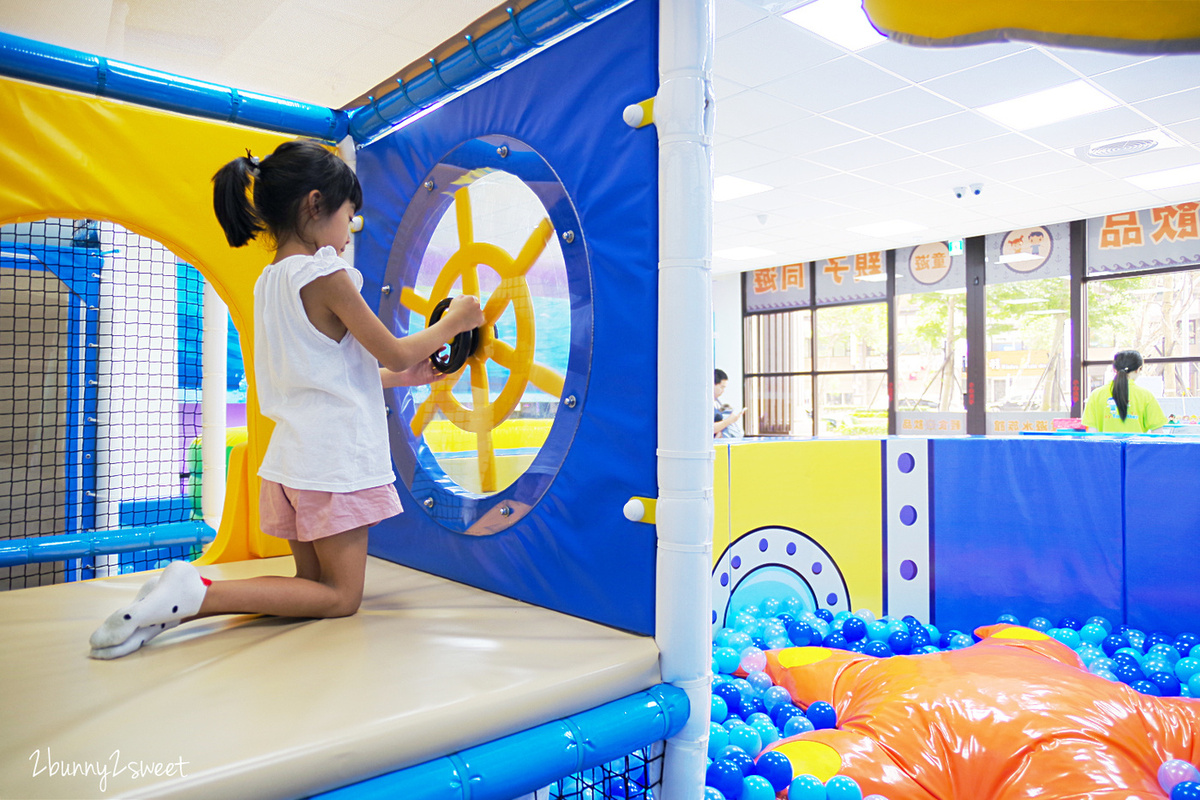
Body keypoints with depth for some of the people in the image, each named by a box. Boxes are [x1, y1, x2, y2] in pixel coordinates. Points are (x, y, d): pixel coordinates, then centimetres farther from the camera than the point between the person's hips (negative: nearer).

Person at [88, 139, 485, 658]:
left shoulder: (269, 281, 13)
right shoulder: (325, 275, -13)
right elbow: (394, 352, -6)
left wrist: (403, 377, 23)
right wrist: (452, 322, 10)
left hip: (294, 460, 9)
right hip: (337, 459, -9)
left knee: (313, 585, 18)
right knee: (341, 597, 3)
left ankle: (185, 598, 0)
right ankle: (196, 596, -12)